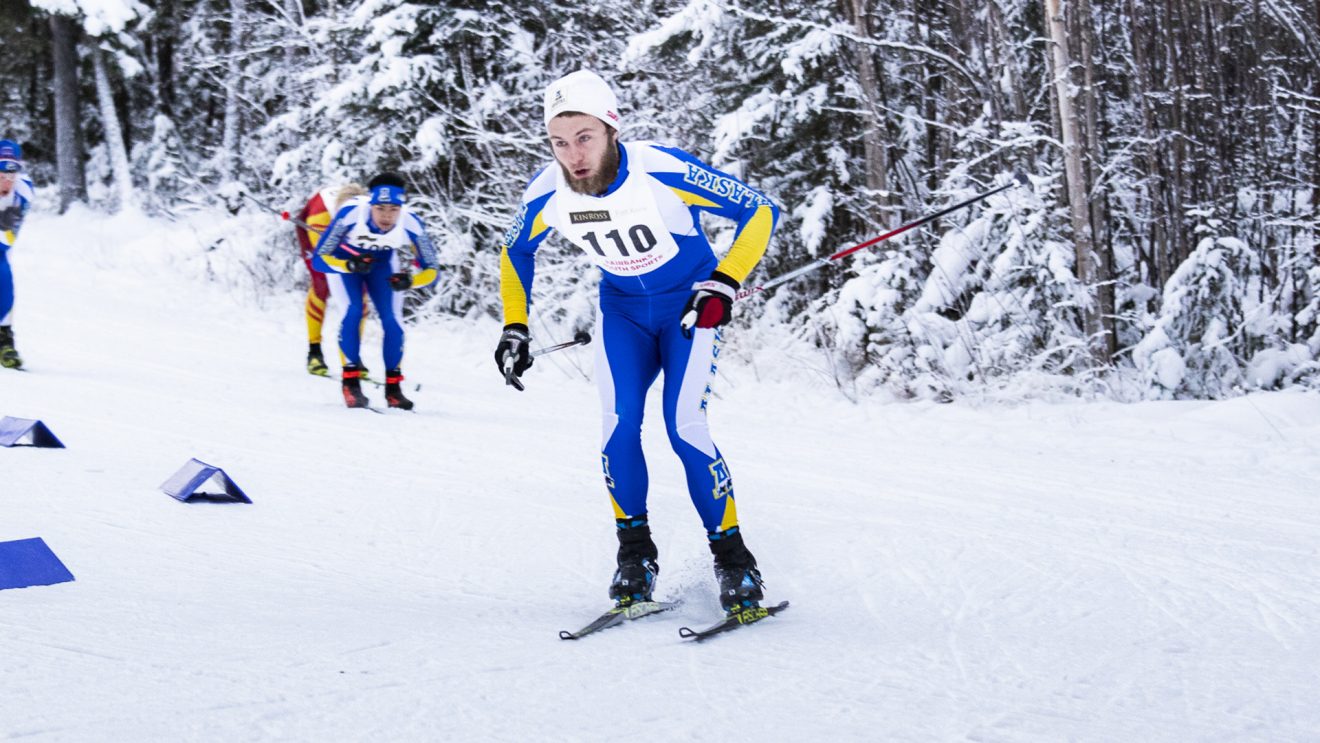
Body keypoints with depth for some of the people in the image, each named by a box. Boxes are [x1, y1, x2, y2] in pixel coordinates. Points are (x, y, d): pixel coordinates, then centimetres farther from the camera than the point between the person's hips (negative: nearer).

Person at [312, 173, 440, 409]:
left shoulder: (411, 224, -34)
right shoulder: (350, 214, -40)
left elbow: (431, 271, -23)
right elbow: (319, 259, -32)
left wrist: (409, 280, -44)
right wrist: (350, 265, -50)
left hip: (383, 260, 2)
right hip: (342, 257, -2)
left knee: (392, 318, -8)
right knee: (354, 310, -21)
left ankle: (393, 387, 9)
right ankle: (350, 382, -10)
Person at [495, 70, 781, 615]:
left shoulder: (664, 171, -31)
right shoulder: (547, 194, -19)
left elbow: (760, 211, -19)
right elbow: (516, 252, 6)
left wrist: (724, 284, -28)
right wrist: (515, 328, 1)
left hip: (690, 304, -3)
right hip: (621, 310, 3)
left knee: (684, 428, -17)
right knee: (619, 425, -15)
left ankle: (732, 559, -2)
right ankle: (634, 552, 4)